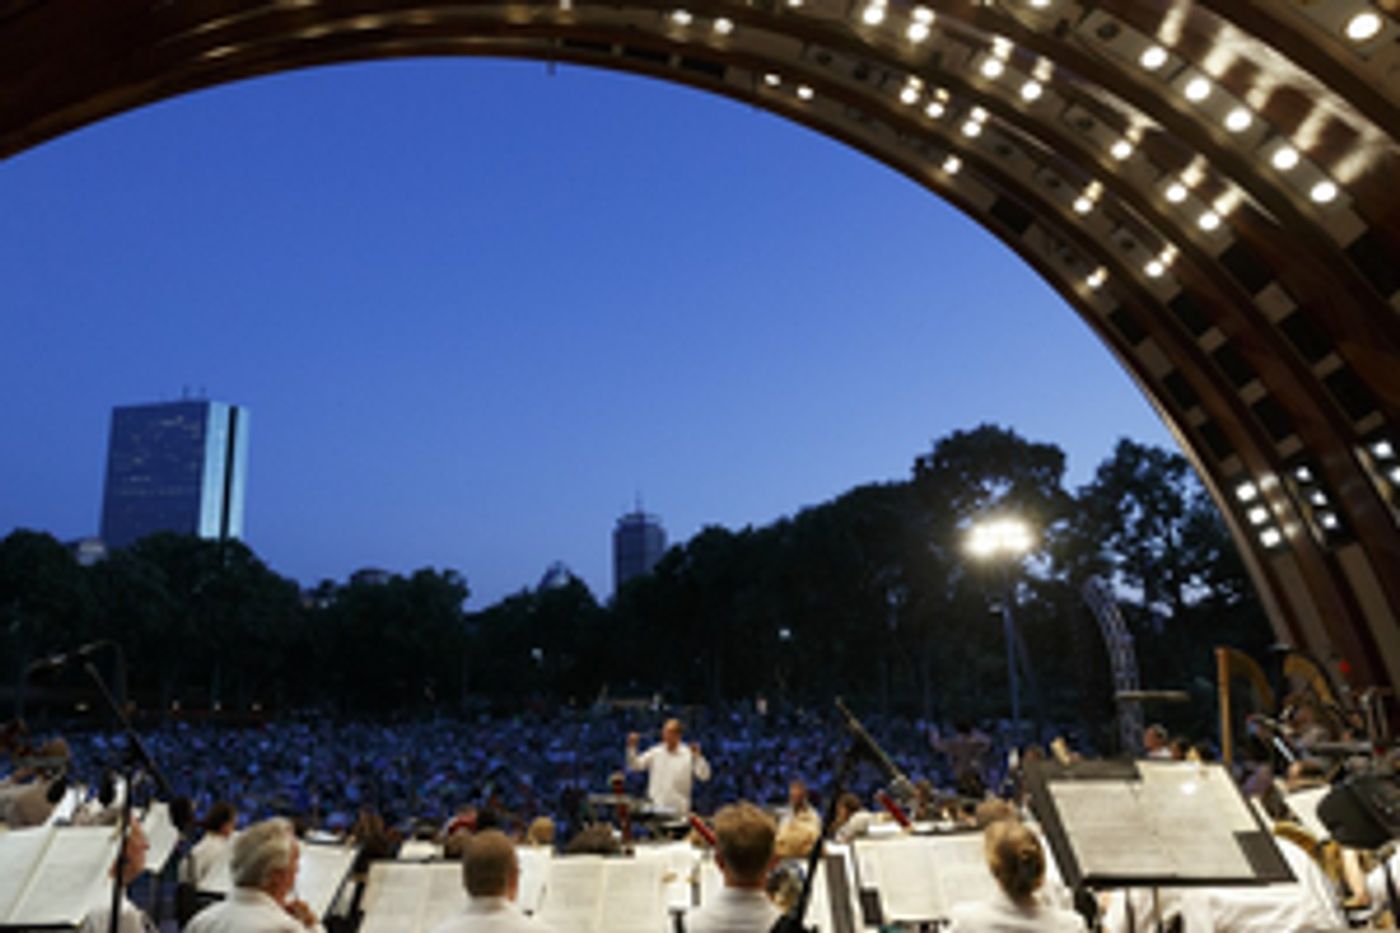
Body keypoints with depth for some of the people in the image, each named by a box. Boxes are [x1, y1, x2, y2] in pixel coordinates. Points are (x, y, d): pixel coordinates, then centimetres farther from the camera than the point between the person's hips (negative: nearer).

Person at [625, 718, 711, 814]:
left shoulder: (688, 754, -4)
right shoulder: (655, 752, 3)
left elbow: (704, 776, -9)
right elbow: (634, 765, -1)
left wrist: (698, 756, -23)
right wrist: (632, 747, -16)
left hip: (679, 810, -1)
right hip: (656, 807, 1)